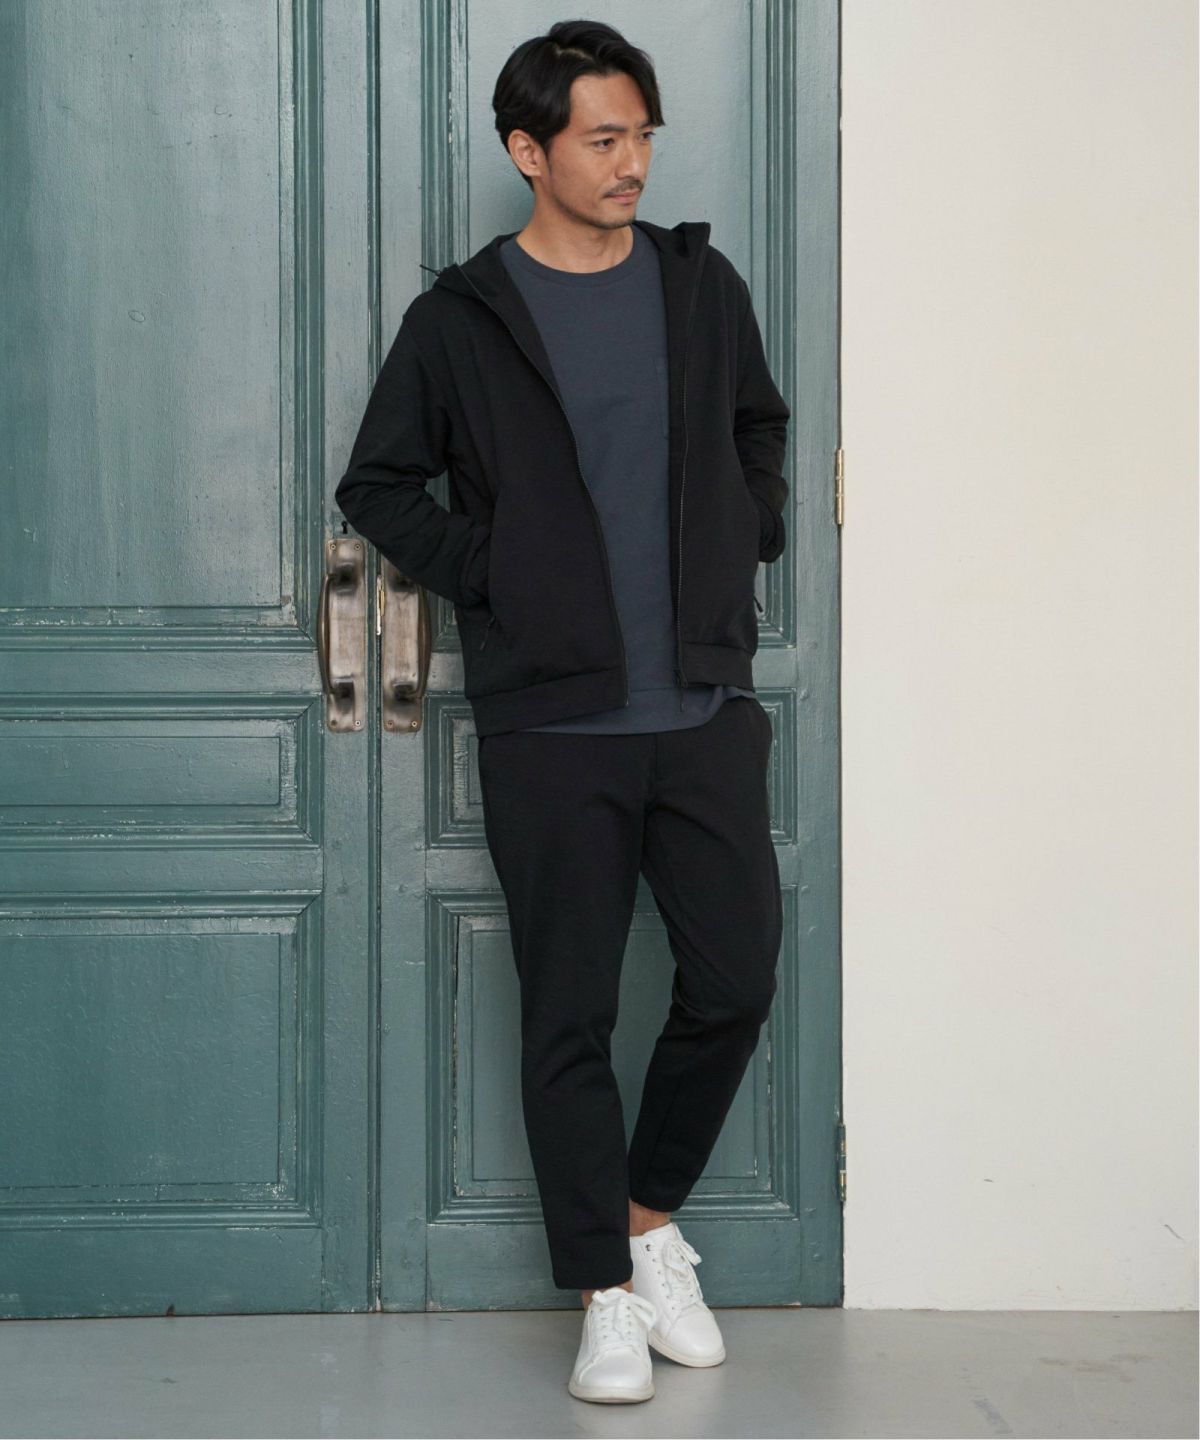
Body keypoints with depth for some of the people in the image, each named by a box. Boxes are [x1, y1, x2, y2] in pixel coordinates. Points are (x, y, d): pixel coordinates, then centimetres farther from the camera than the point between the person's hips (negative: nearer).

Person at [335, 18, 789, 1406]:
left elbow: (761, 431, 23)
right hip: (551, 727, -3)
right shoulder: (462, 318, -2)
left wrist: (744, 549, 9)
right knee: (569, 1017, 1)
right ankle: (607, 1294, 13)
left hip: (706, 707, 3)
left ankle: (649, 1216, 27)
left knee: (736, 979, 3)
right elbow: (377, 487, 6)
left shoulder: (701, 287, 7)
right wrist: (489, 577, -4)